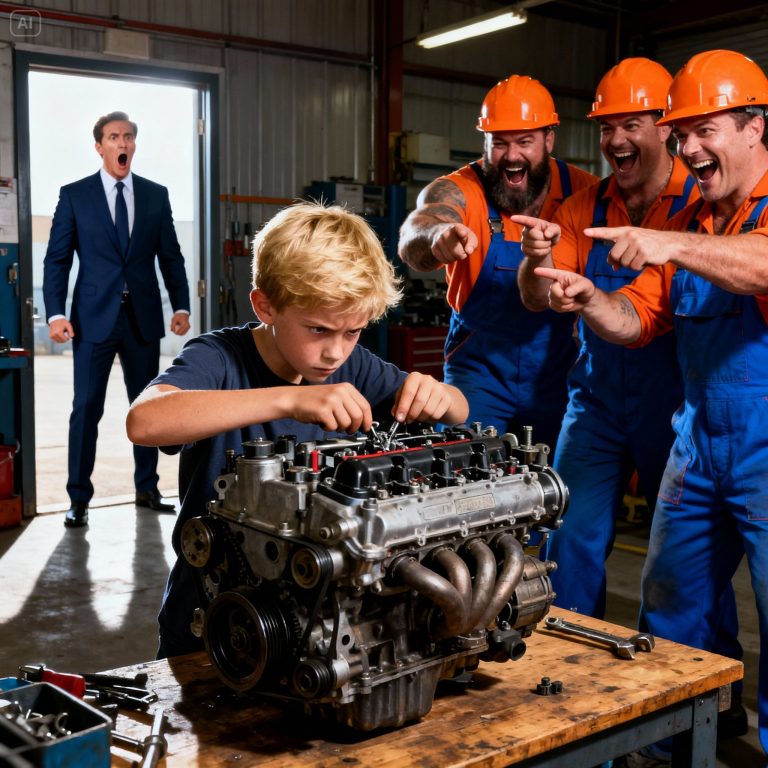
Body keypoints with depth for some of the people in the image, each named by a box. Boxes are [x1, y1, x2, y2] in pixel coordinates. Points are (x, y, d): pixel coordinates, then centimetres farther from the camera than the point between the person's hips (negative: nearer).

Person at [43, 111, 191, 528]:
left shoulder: (156, 195, 9)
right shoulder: (74, 195, 3)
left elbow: (170, 256, 9)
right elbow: (57, 259, 0)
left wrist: (181, 306, -2)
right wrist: (56, 313, -11)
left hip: (144, 317, 2)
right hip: (94, 317, -2)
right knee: (86, 407, -1)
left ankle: (147, 489, 21)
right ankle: (79, 498, 8)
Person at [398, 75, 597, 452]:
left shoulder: (584, 192, -6)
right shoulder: (457, 191, -12)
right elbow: (414, 234, -33)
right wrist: (437, 235, -56)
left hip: (555, 375, 2)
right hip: (479, 373, -2)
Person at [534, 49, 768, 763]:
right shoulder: (690, 220, 12)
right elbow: (638, 319, 8)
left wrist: (674, 246, -37)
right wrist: (591, 301, -11)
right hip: (699, 440, 7)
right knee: (669, 608, 15)